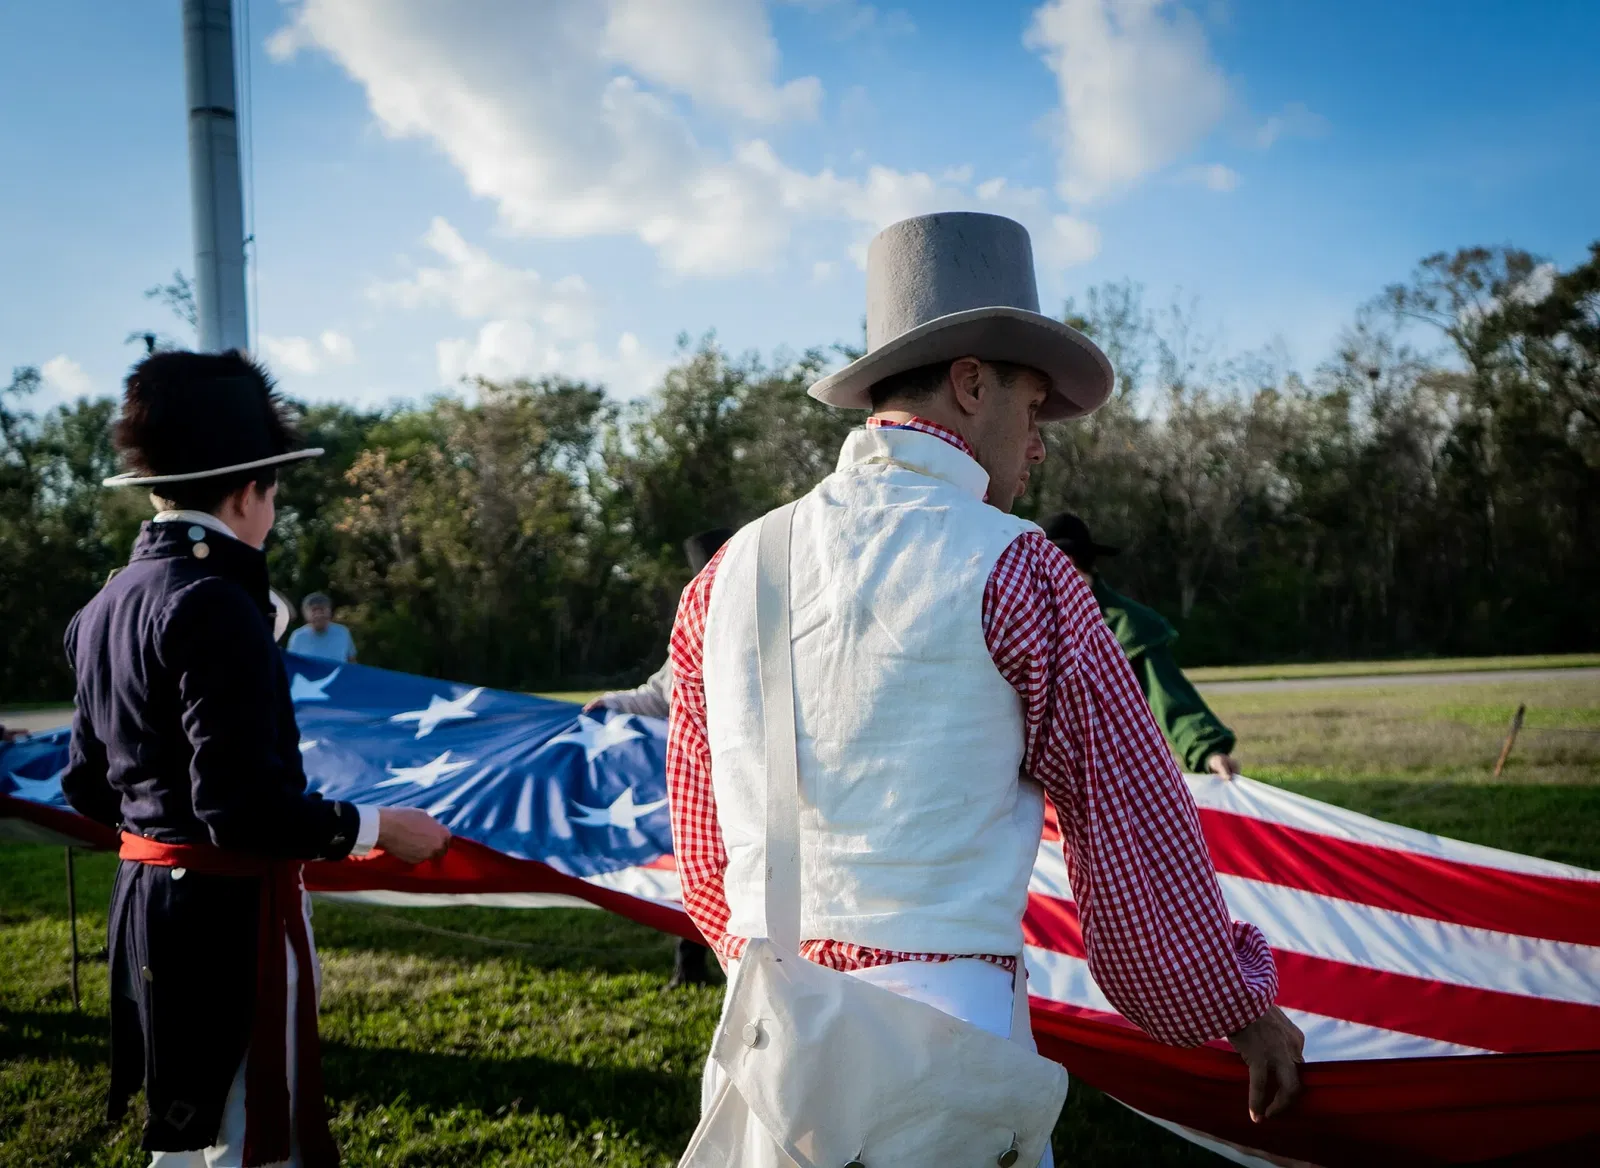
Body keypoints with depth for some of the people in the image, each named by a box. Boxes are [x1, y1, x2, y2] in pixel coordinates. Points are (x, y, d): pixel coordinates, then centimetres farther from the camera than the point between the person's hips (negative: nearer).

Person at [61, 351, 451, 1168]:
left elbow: (86, 783, 14)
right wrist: (375, 827, -13)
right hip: (228, 911, -9)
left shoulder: (108, 606, 8)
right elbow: (244, 805, -24)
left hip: (147, 895, 9)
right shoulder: (213, 604, -20)